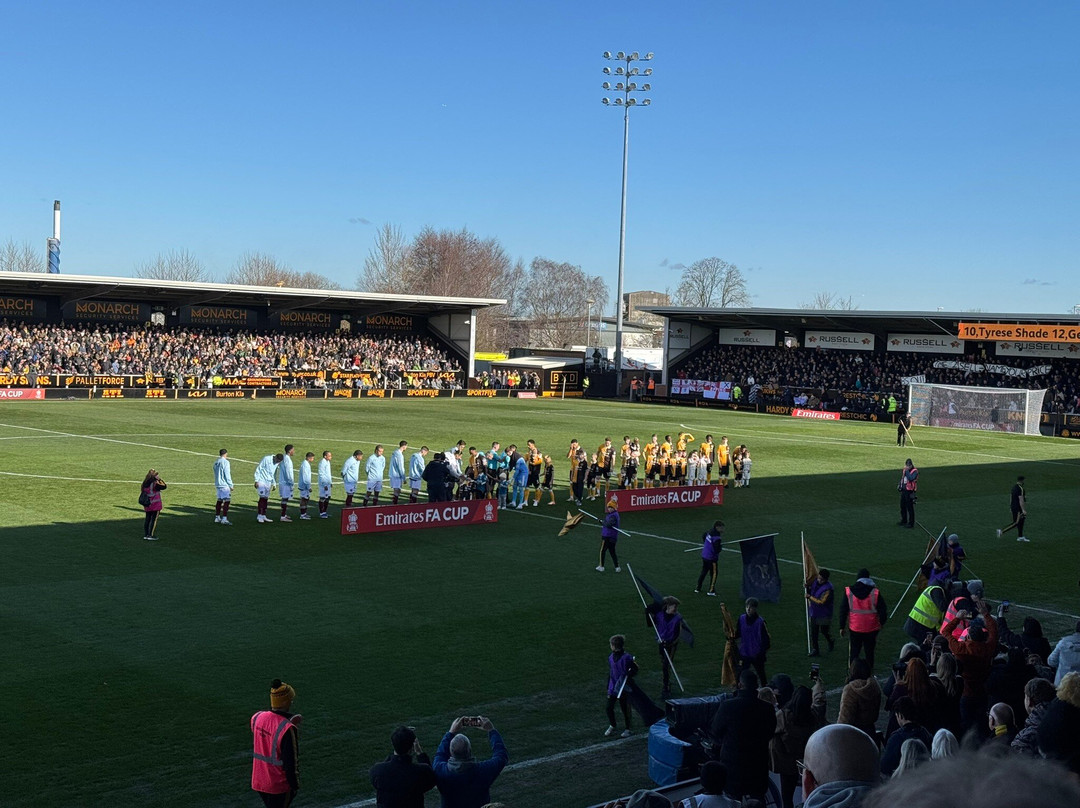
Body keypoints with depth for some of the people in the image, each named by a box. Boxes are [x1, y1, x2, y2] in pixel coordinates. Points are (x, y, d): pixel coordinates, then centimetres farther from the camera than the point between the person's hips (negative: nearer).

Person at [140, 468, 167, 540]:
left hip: (147, 506, 6)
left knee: (147, 519, 13)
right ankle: (151, 535, -2)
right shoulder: (155, 484, -18)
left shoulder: (145, 484, 0)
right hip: (155, 506, -6)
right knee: (154, 520, 0)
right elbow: (164, 486, -10)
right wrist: (160, 479, -2)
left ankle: (145, 534, 17)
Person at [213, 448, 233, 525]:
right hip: (225, 484, -9)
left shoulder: (216, 462, 13)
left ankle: (217, 517, 19)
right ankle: (224, 519, -15)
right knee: (227, 501, -8)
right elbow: (227, 475, -15)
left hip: (218, 484, 9)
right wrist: (231, 485, -9)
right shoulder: (225, 462, -12)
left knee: (219, 500, 15)